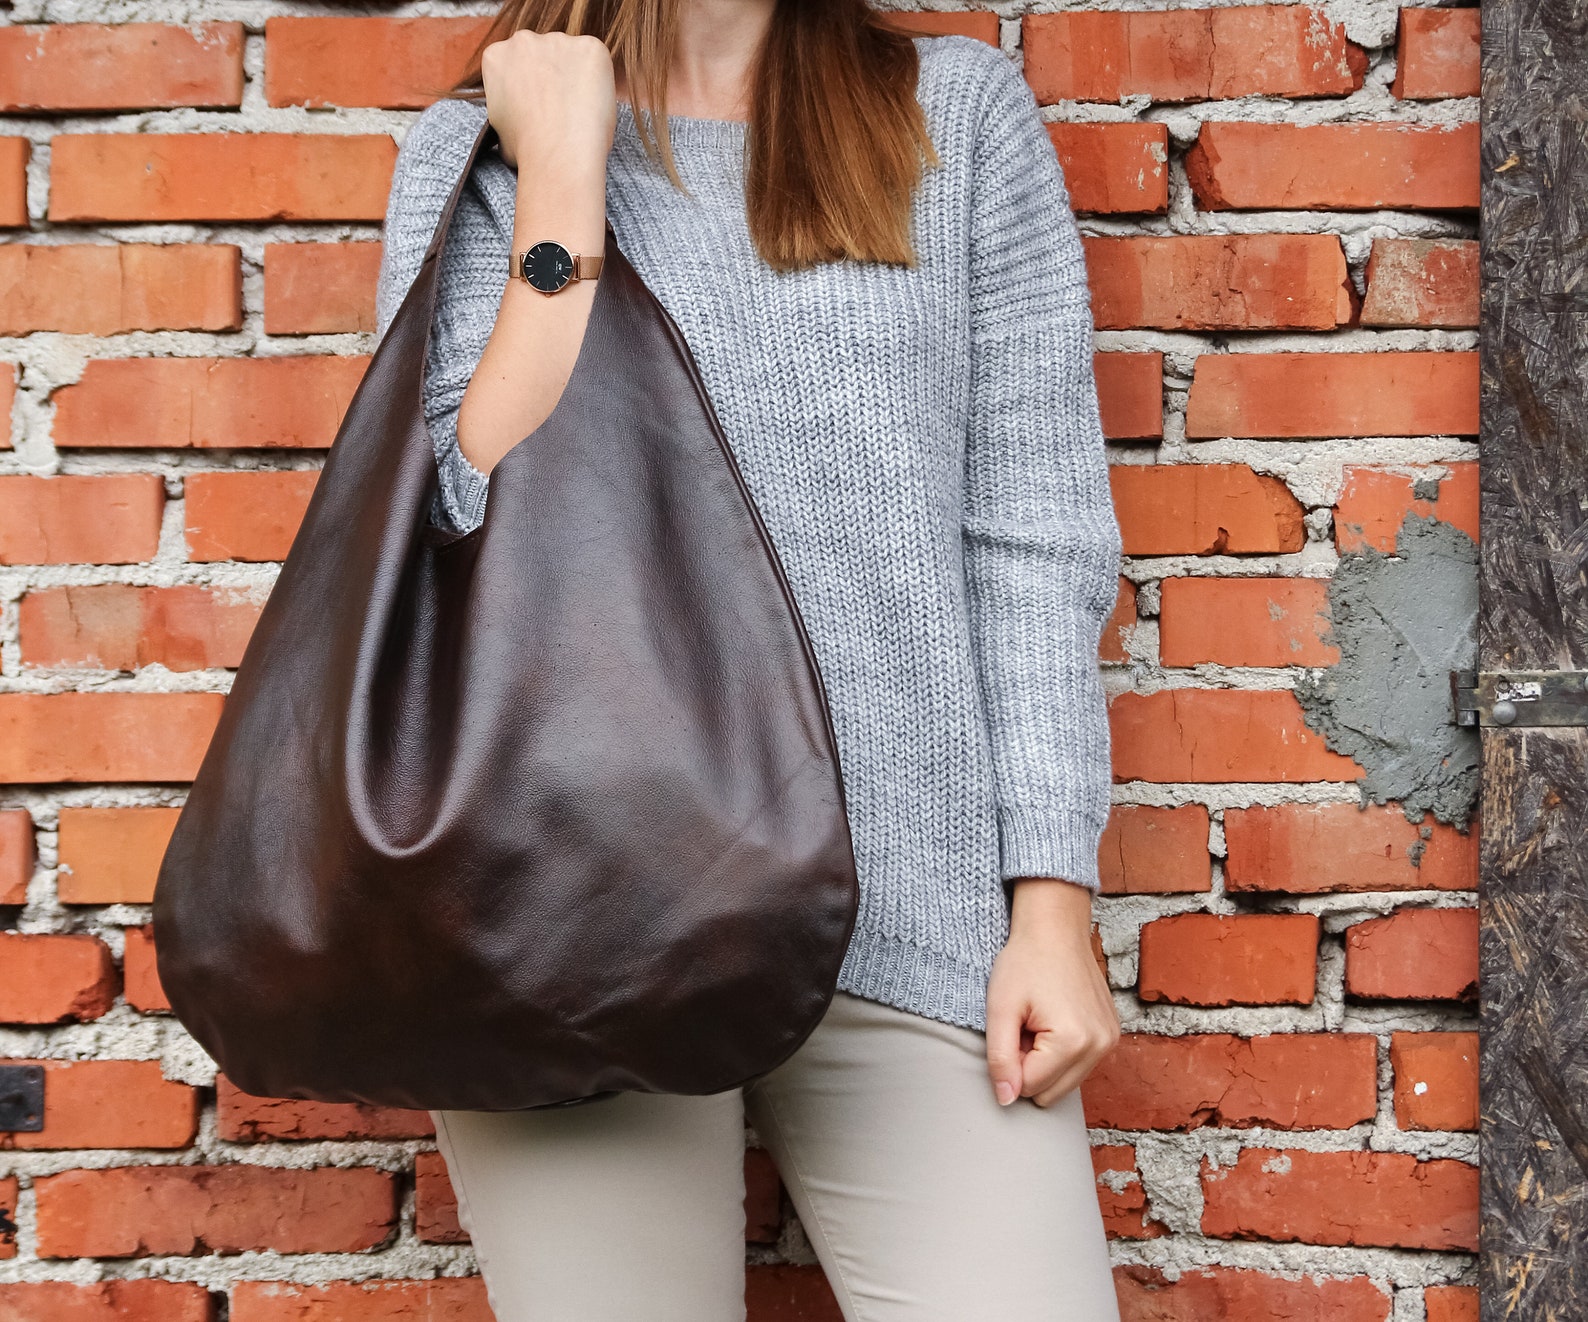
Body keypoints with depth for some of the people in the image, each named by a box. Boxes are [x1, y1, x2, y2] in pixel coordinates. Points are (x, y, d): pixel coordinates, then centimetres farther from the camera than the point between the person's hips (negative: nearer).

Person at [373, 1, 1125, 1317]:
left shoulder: (959, 110, 10)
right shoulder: (474, 150, 8)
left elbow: (1036, 530, 5)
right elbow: (480, 528, -6)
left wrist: (1054, 899, -1)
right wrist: (561, 178, -7)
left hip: (911, 911, 1)